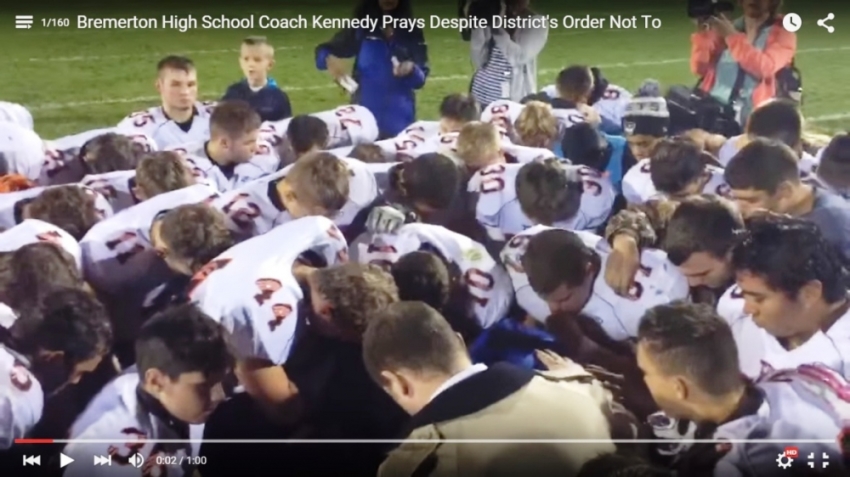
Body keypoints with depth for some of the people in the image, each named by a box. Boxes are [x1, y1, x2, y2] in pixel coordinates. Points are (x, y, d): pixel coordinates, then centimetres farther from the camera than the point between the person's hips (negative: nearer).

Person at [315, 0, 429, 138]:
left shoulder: (411, 32, 3)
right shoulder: (360, 29, 2)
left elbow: (421, 77, 0)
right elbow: (324, 51, 0)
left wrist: (411, 70, -23)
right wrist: (330, 59, -23)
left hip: (399, 118, 0)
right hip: (365, 116, 0)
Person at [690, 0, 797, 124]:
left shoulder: (783, 32, 7)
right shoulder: (727, 28, 17)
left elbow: (765, 68, -14)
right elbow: (700, 69, 8)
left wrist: (732, 36, -16)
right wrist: (702, 33, -5)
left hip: (751, 113, -3)